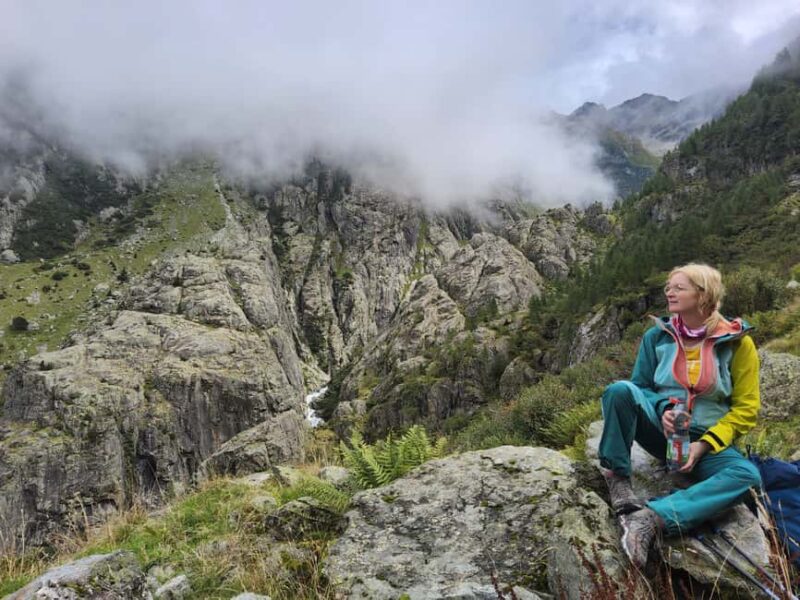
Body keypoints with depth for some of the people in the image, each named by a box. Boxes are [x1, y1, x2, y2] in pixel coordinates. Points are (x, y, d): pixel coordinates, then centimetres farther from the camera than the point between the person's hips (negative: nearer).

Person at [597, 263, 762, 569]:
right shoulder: (657, 335, 0)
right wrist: (663, 410, -16)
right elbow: (640, 386, 7)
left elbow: (746, 408, -3)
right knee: (620, 390, -29)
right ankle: (617, 480, -22)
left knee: (747, 475, -32)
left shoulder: (737, 342, -4)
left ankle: (654, 516, -39)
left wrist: (704, 444, -14)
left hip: (706, 439, 0)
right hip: (661, 426, 1)